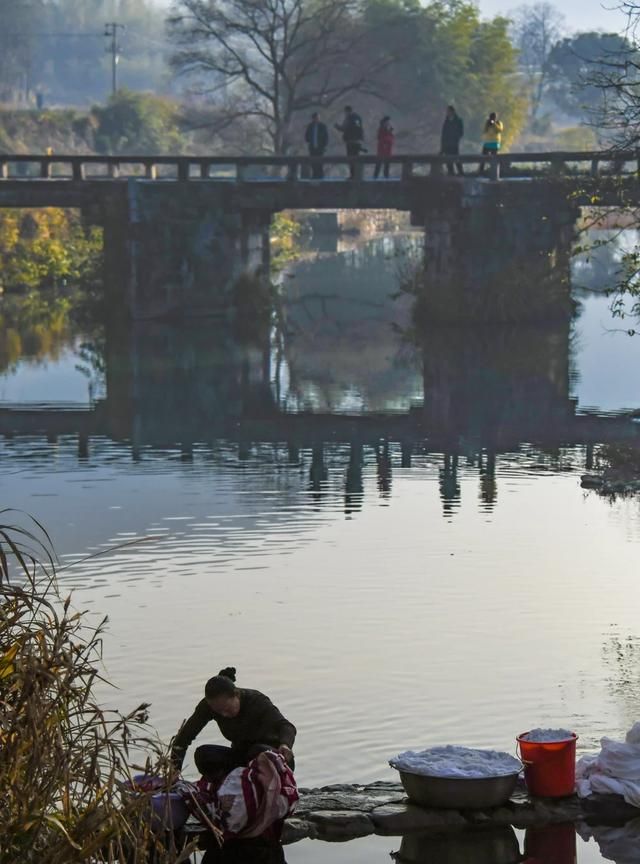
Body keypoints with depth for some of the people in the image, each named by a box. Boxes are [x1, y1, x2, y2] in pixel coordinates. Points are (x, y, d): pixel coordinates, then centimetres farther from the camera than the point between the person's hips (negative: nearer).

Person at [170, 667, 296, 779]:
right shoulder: (208, 706, -13)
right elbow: (185, 735, -14)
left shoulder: (257, 701, -23)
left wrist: (285, 744, -61)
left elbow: (286, 726, -36)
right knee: (202, 754, -22)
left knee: (259, 751, -38)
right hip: (240, 756, 4)